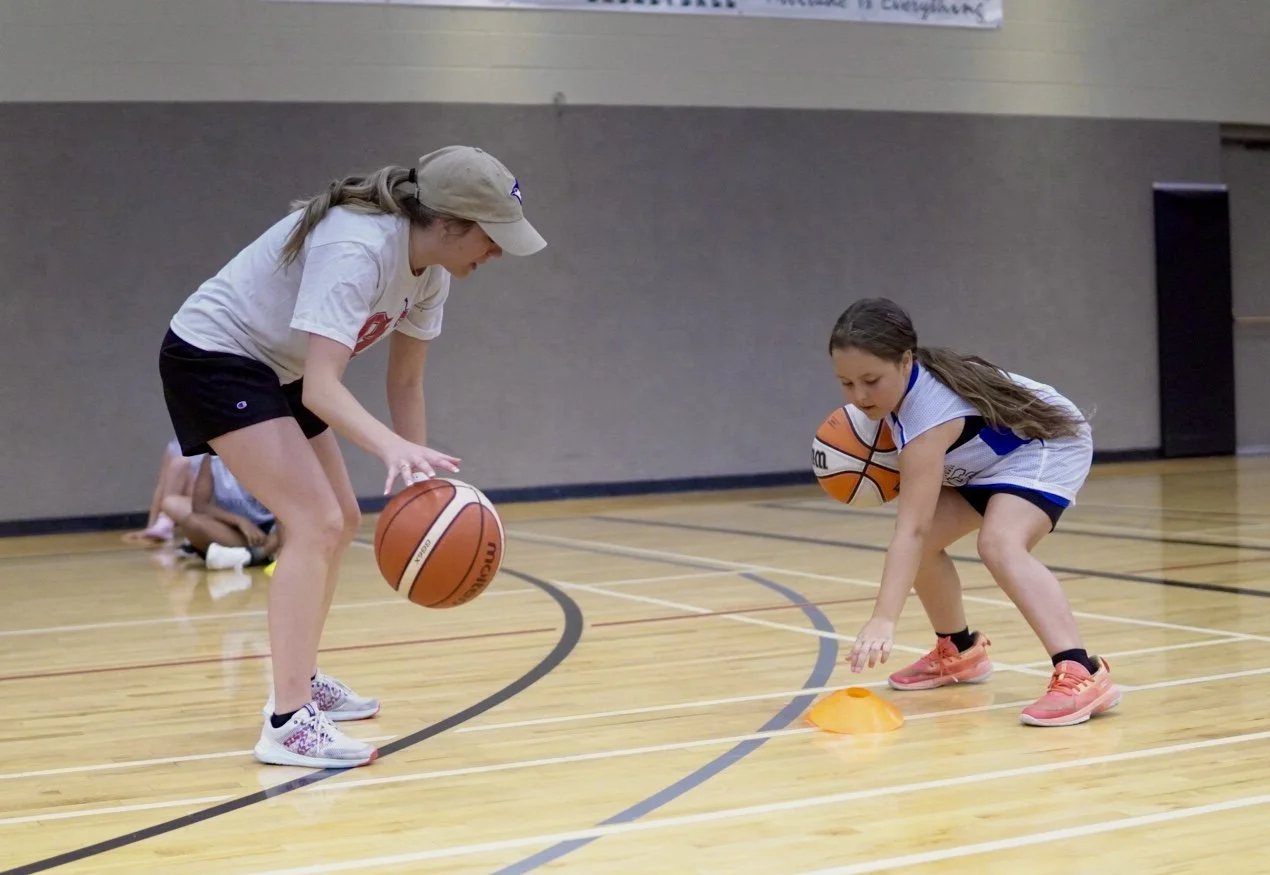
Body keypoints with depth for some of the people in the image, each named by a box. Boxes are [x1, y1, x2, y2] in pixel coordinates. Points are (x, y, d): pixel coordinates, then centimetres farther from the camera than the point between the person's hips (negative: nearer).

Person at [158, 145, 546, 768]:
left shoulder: (430, 271, -4)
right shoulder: (357, 250, -32)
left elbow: (405, 383, 4)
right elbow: (320, 387, -39)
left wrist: (421, 479, -4)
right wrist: (392, 448, -54)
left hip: (276, 370, 10)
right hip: (211, 359, -10)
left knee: (340, 522, 16)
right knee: (315, 521, -21)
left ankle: (299, 681, 32)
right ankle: (287, 724, -22)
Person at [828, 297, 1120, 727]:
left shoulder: (929, 414, -37)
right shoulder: (901, 379, -14)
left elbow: (909, 529, -45)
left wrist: (883, 620, -53)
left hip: (1048, 447, -9)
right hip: (991, 455, 9)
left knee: (1000, 544, -33)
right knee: (925, 541, 3)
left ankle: (1081, 675, -40)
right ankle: (960, 651, 27)